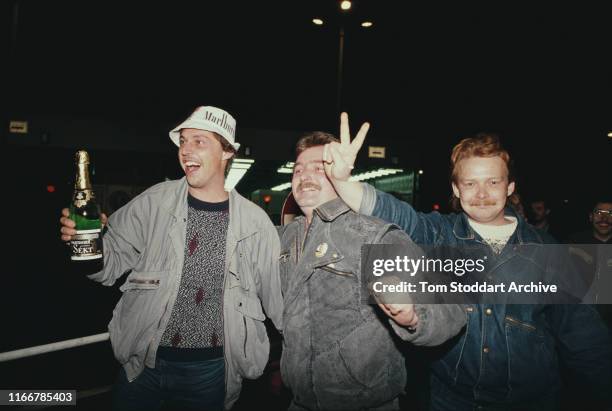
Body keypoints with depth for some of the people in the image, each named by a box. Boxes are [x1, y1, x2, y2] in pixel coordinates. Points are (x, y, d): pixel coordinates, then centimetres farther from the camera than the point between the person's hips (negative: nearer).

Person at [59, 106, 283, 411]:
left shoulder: (255, 221, -7)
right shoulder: (155, 202, -5)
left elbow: (276, 295, 2)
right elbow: (112, 263, 1)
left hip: (212, 371, 0)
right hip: (144, 363, 1)